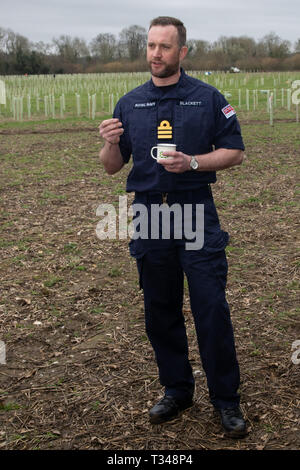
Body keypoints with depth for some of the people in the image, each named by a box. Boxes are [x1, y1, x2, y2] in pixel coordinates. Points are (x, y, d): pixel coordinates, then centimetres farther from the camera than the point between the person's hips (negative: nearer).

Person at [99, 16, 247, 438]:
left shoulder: (207, 98, 2)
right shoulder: (129, 104, 10)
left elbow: (235, 152, 2)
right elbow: (112, 167, 11)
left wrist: (192, 162, -14)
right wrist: (110, 144, -12)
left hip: (197, 215, -3)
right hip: (149, 215, 3)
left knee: (212, 309, -3)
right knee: (160, 312, 10)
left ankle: (226, 399, 11)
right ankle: (177, 391, 27)